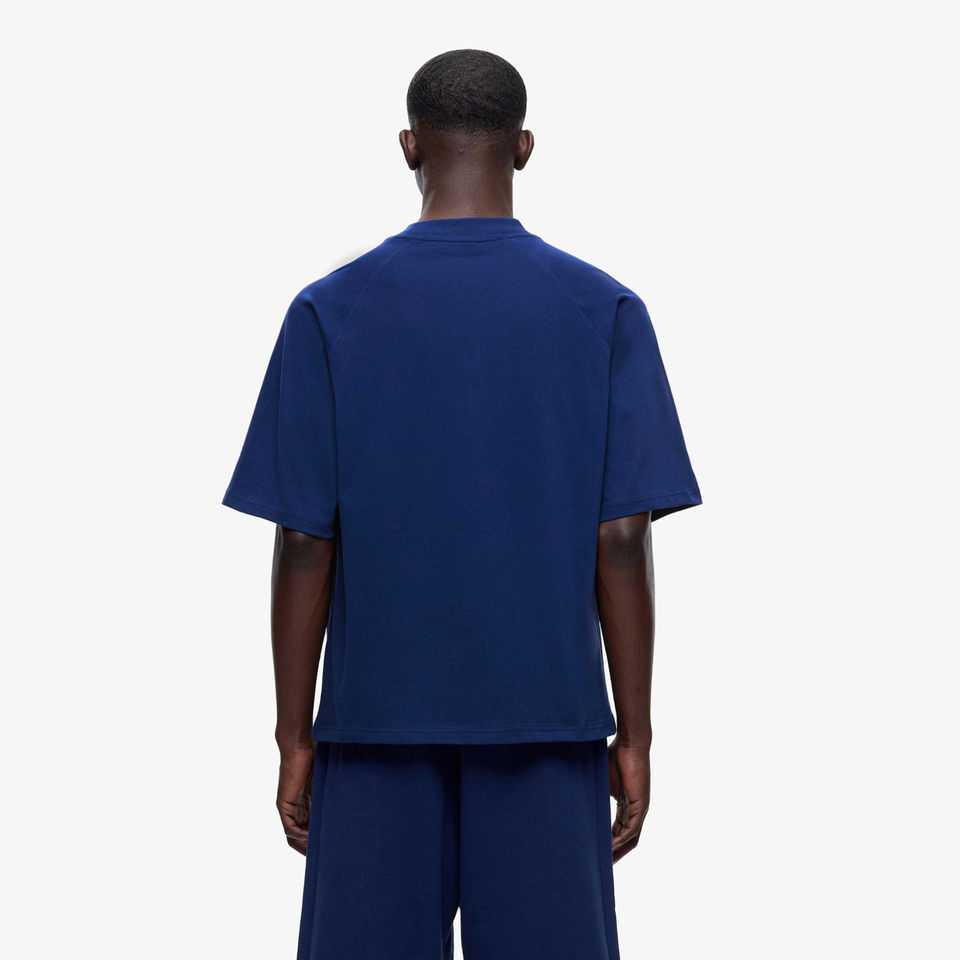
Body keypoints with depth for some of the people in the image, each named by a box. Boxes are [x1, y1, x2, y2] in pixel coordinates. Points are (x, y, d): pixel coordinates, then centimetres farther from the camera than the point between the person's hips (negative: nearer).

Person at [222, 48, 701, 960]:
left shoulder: (329, 311, -1)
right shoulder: (604, 311, -1)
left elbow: (304, 543, -3)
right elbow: (621, 541, -5)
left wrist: (295, 737, 4)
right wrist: (634, 736, 2)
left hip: (379, 721, 0)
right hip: (548, 716, 0)